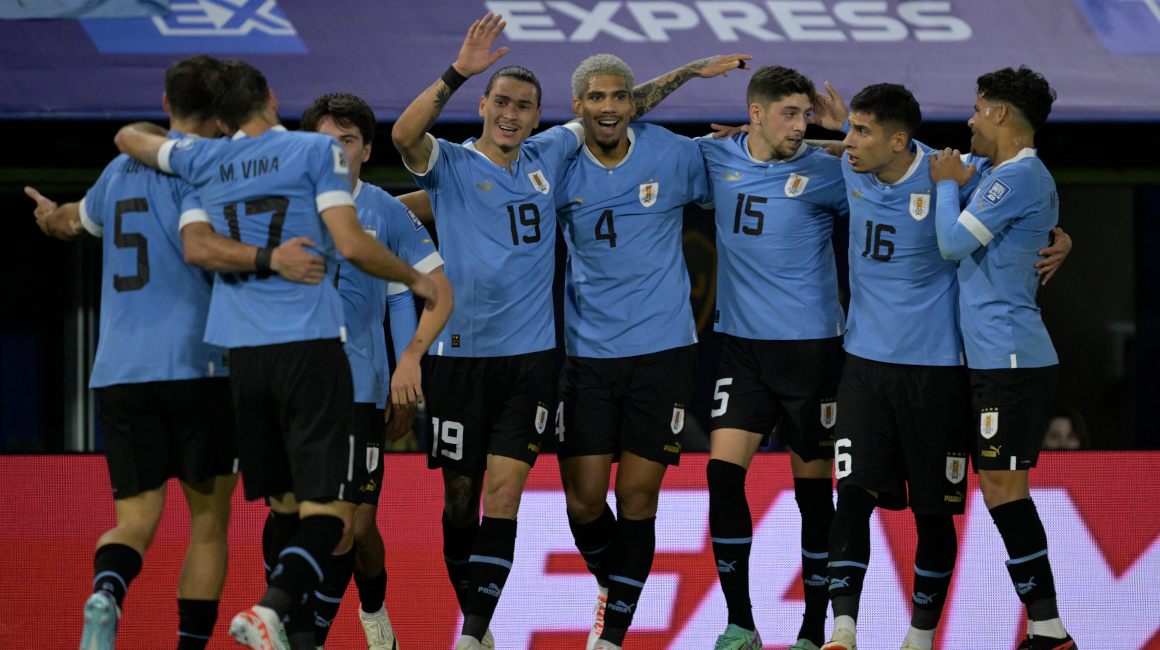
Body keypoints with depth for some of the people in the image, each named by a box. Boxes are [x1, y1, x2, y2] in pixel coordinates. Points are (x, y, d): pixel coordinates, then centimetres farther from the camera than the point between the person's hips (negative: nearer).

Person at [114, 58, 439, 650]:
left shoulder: (203, 160, 12)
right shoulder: (317, 150, 0)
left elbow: (128, 137, 30)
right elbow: (351, 245, -8)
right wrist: (414, 280, 8)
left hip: (242, 354, 5)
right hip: (310, 346, -5)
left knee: (286, 505, 16)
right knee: (327, 509, -8)